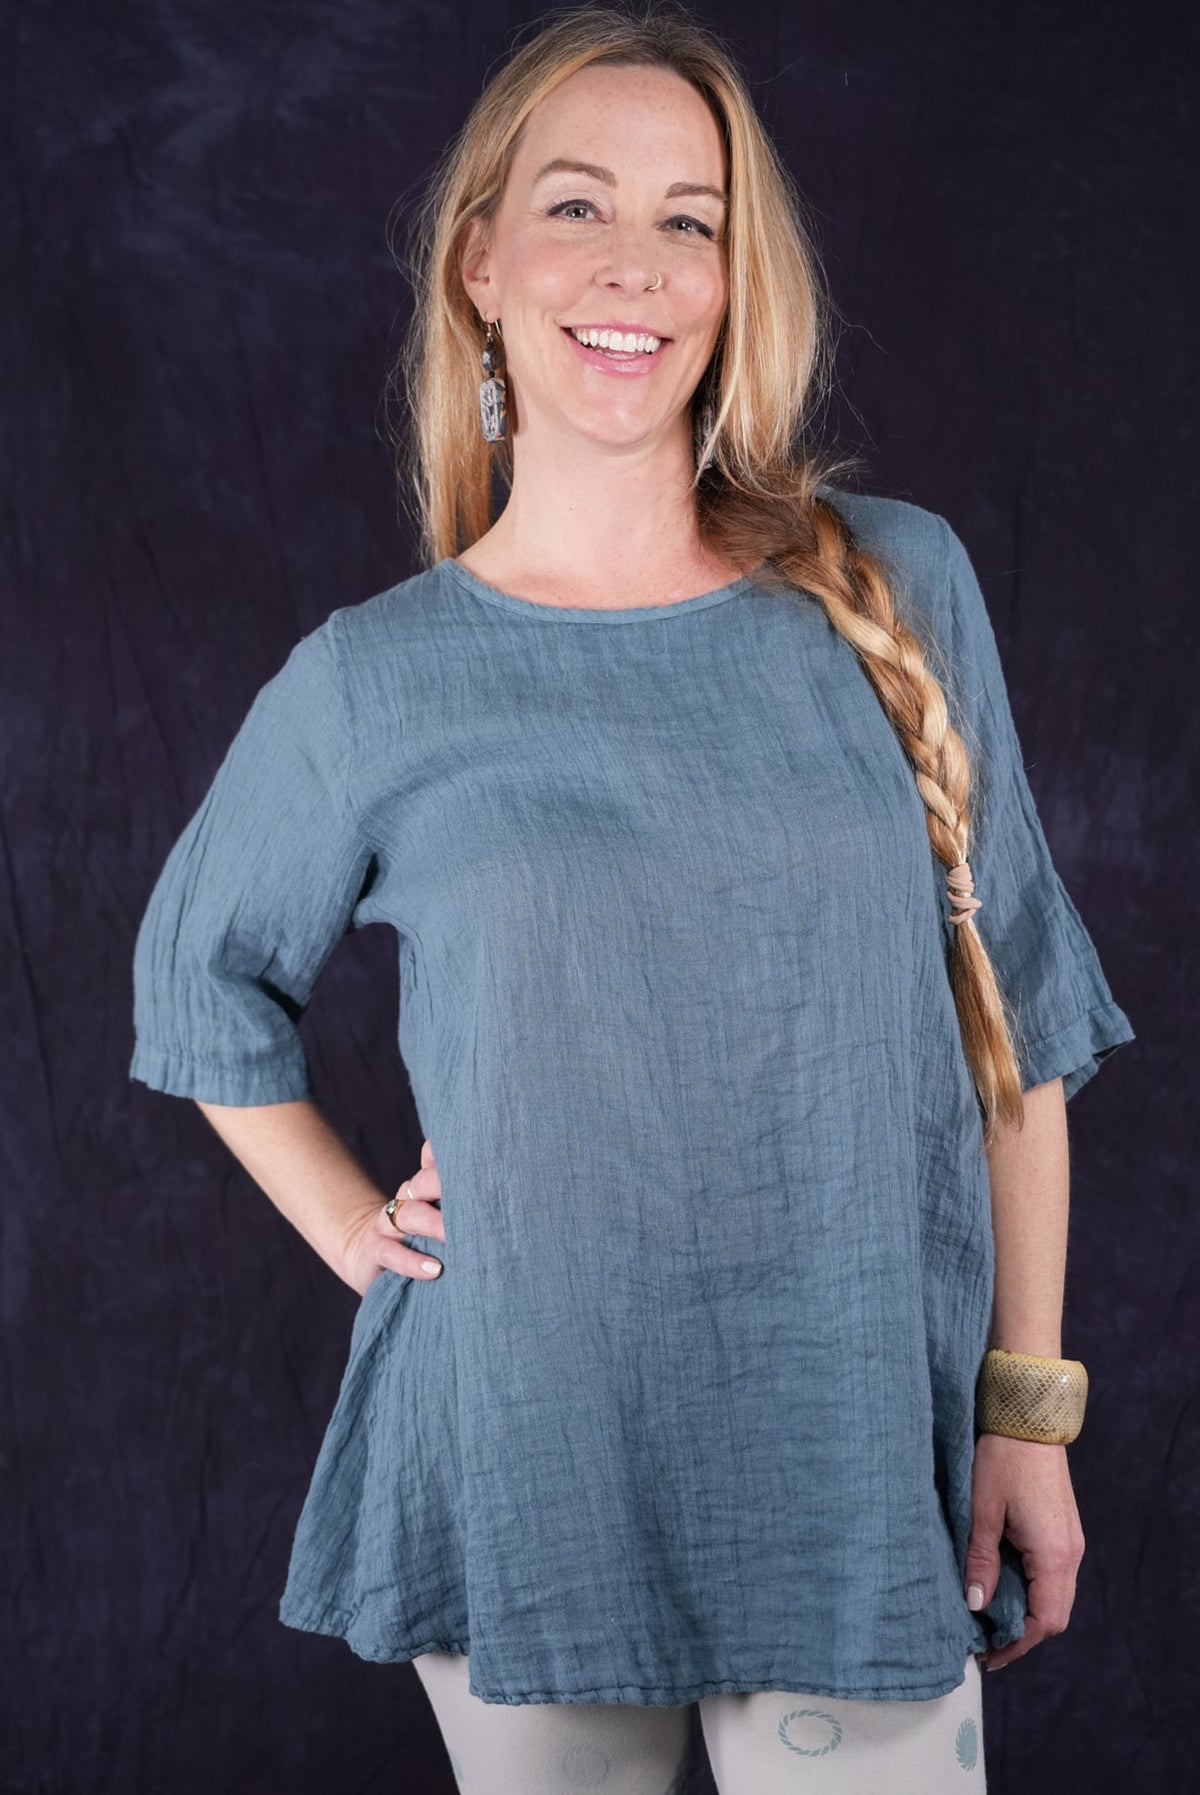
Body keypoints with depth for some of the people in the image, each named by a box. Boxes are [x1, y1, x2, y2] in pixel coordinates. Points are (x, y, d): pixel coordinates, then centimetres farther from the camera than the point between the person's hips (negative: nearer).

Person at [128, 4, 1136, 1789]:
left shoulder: (897, 590, -2)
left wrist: (1028, 1406, 2)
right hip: (526, 1472, 0)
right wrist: (355, 1229, 6)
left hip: (861, 1462, 0)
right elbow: (203, 976, 15)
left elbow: (1010, 1004, 3)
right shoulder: (372, 683, -3)